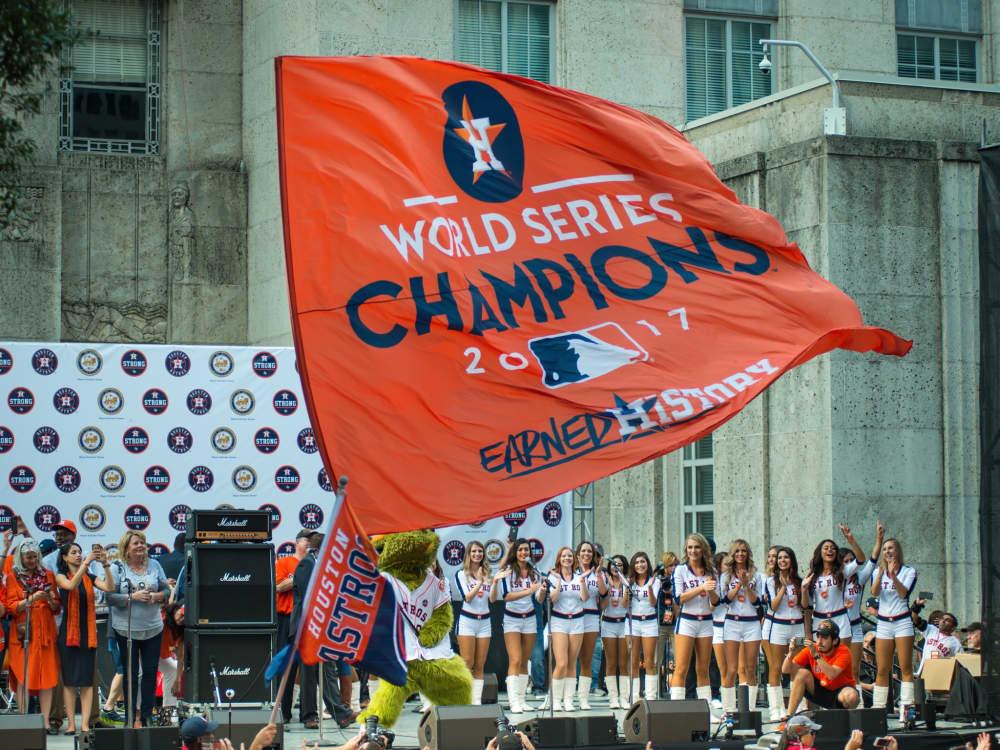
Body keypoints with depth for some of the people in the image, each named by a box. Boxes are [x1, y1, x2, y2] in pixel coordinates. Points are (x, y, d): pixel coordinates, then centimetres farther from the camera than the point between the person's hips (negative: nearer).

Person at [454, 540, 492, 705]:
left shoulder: (487, 573, 10)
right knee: (467, 664, -8)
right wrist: (480, 582, -20)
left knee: (480, 665, 3)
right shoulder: (461, 575, 1)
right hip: (467, 620, -3)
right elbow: (467, 597, -10)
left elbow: (492, 598, 1)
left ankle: (477, 701, 4)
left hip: (484, 621, 3)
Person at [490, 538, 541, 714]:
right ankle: (513, 702, -16)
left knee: (524, 661, 7)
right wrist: (528, 591, -27)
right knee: (515, 661, -12)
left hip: (529, 618, 4)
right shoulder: (508, 571, -7)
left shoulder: (534, 572, 6)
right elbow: (506, 596, -19)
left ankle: (521, 699, 11)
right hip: (511, 619, -4)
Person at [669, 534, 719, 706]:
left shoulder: (711, 572, 10)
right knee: (681, 669, -9)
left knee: (703, 670, 6)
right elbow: (679, 598, -10)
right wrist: (701, 588, -19)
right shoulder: (680, 570, 1)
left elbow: (715, 601, 6)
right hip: (686, 620, -4)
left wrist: (711, 591, -16)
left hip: (706, 622, 4)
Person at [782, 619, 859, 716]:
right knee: (802, 673, -20)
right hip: (819, 692, 4)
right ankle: (789, 715, -15)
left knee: (851, 696, -36)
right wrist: (791, 653, -29)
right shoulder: (810, 649, -9)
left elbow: (832, 675, -35)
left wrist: (816, 655, -39)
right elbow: (785, 670, -10)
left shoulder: (843, 652, -18)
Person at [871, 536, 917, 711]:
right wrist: (881, 572, -22)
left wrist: (893, 576, -26)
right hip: (883, 623, 3)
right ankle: (878, 705, 4)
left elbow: (904, 593, -13)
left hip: (903, 622, -3)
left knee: (906, 667, -8)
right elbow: (875, 592, -8)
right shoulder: (878, 571, 11)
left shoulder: (909, 571, 3)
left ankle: (907, 704, -10)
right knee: (882, 670, 2)